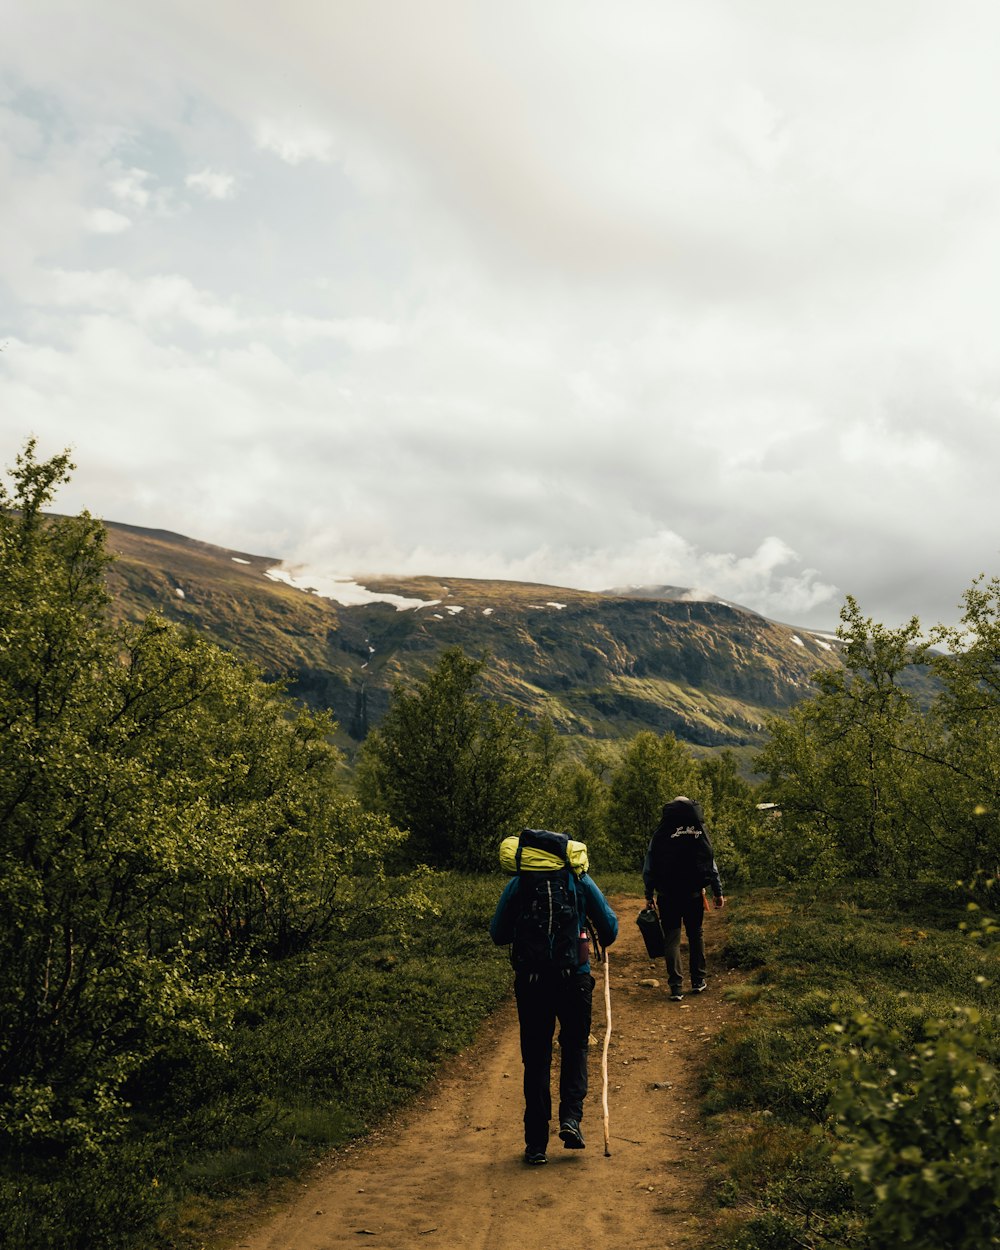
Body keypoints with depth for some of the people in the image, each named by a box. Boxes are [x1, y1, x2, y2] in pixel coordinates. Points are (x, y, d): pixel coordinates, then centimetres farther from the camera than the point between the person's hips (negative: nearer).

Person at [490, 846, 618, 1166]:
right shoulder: (580, 881, 2)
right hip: (574, 978, 0)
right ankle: (571, 1118, 3)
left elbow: (498, 934, 6)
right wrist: (601, 943, 27)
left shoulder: (517, 884, 3)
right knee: (575, 1047, 21)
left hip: (530, 981, 0)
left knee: (536, 1059, 10)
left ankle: (536, 1143, 11)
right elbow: (609, 927, 4)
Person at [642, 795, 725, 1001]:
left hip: (667, 895, -1)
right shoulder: (700, 832, 1)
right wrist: (718, 891, 10)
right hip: (694, 894, 1)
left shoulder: (660, 834, -2)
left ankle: (676, 987, -2)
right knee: (695, 934, 17)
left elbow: (649, 867, -1)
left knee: (672, 938, 2)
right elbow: (711, 863, 3)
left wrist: (648, 895, 7)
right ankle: (698, 981, 22)